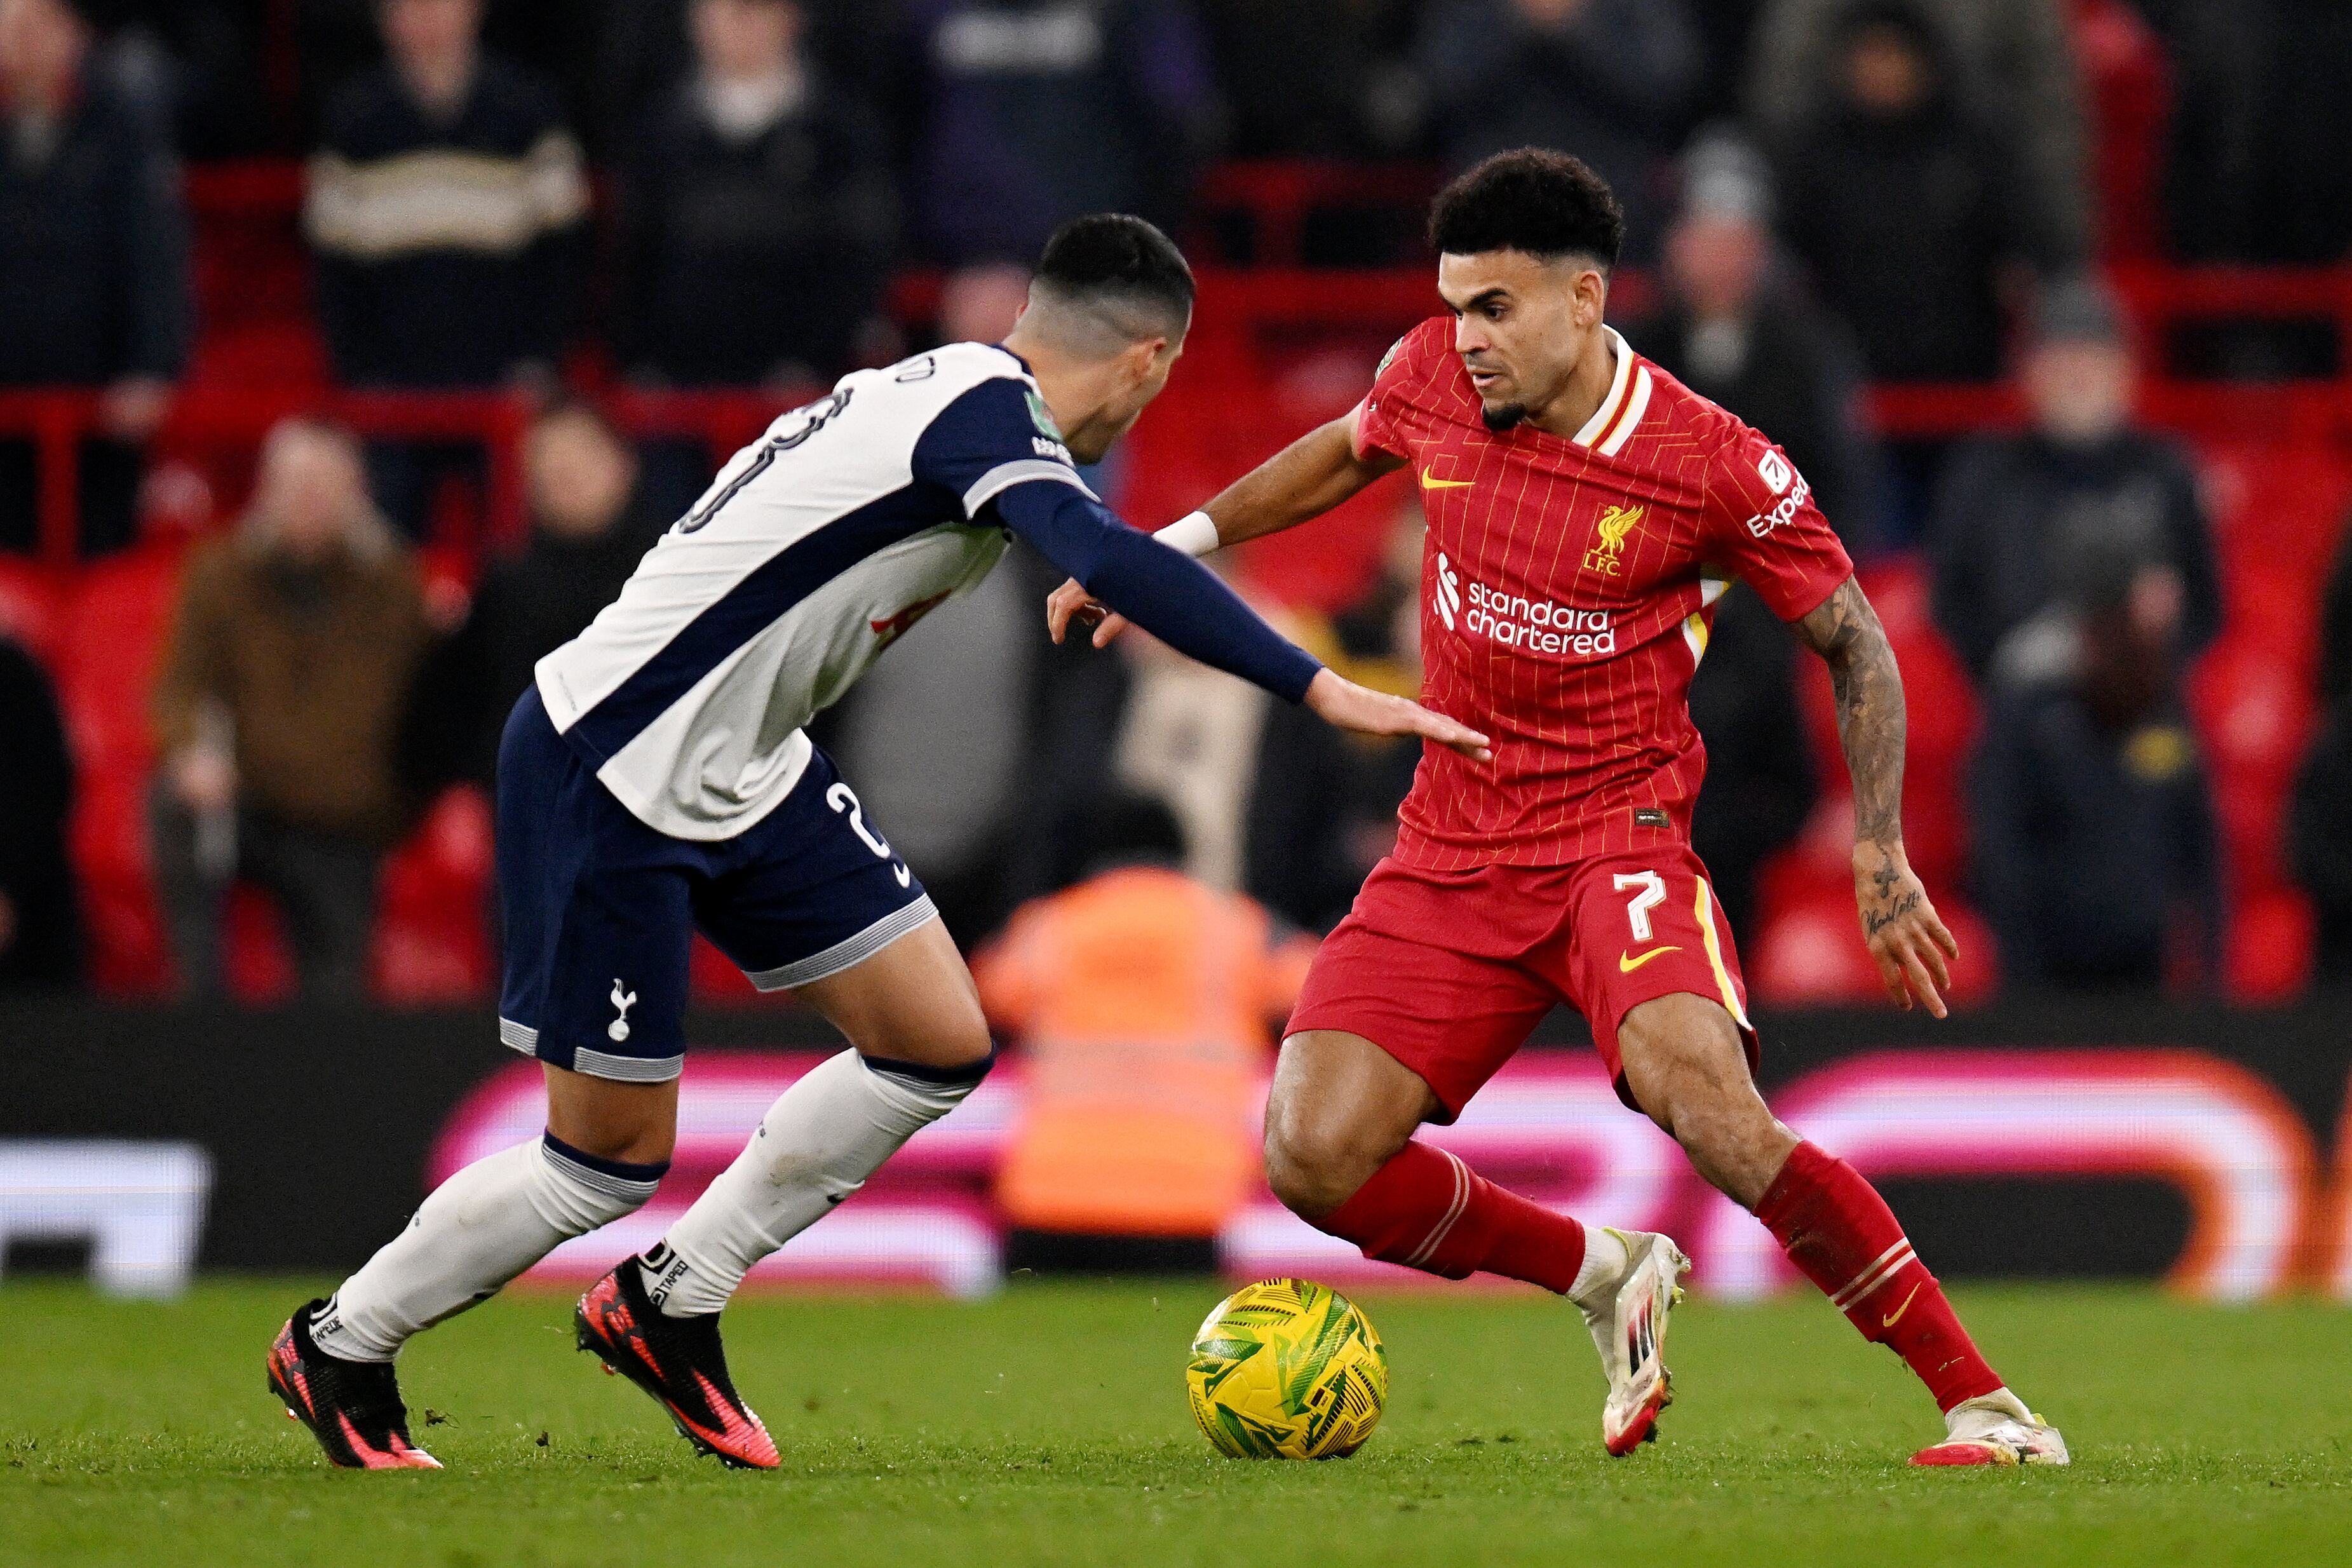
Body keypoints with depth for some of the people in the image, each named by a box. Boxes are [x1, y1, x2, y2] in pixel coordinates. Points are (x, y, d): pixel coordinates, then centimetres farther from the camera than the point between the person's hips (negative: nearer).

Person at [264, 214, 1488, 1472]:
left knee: (939, 1045, 2)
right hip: (608, 777, -10)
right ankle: (339, 1347, 21)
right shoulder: (988, 415, -23)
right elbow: (1111, 562, -40)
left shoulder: (954, 387, 5)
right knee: (614, 1160, -1)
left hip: (740, 768, 10)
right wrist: (1320, 690, -44)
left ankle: (667, 1305, 16)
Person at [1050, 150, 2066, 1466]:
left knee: (1714, 1116, -31)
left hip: (1618, 840, -5)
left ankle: (1985, 1405, -22)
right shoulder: (1431, 378, -1)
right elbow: (1346, 455, 24)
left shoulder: (1715, 467, -13)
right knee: (1315, 1159, -12)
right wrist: (1178, 546, 22)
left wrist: (1882, 860, -6)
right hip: (1451, 854, 5)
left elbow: (1855, 644, 0)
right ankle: (1606, 1279, 13)